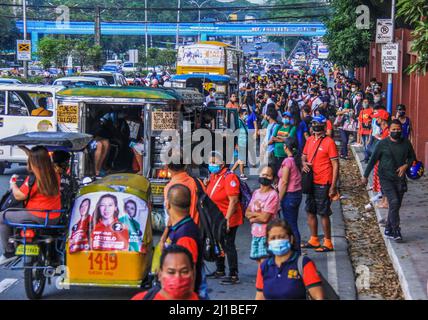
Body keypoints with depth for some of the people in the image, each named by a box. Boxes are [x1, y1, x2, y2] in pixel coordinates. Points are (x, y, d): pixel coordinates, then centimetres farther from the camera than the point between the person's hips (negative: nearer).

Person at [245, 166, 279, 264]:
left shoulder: (273, 195, -13)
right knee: (258, 259, 13)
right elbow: (247, 213, 9)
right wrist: (258, 214, -10)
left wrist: (252, 217, -2)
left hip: (266, 234, -8)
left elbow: (265, 218, -17)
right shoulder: (256, 192, 10)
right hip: (255, 233, 8)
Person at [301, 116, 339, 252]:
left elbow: (335, 165, -12)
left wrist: (333, 186, -15)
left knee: (323, 213, -2)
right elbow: (304, 156, 22)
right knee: (310, 211, 14)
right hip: (311, 182, 7)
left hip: (323, 184, -7)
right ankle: (314, 240, 26)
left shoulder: (329, 142, -11)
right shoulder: (309, 140, 9)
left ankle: (328, 243, 7)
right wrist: (304, 163, -3)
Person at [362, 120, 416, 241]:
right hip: (386, 178, -4)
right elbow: (373, 160, 0)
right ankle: (396, 230, -13)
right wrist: (365, 175, 2)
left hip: (400, 178, 4)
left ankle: (388, 230, 22)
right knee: (394, 201, -18)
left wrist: (406, 165, -6)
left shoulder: (406, 143, 2)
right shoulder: (383, 144, -6)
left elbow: (412, 157, 15)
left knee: (396, 205, 7)